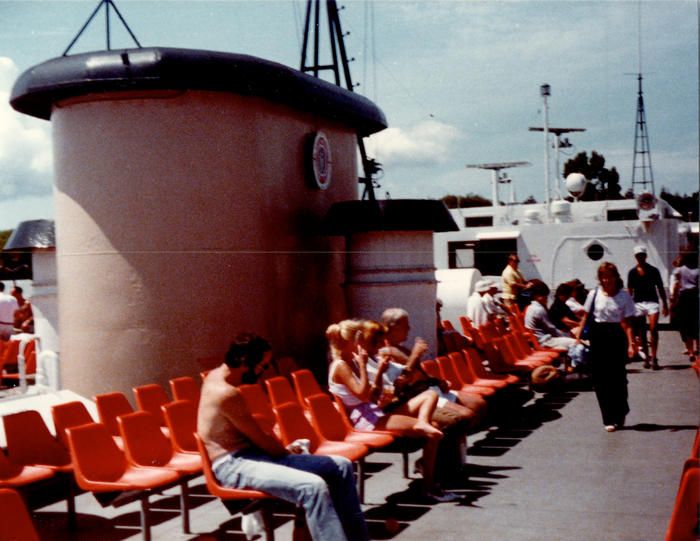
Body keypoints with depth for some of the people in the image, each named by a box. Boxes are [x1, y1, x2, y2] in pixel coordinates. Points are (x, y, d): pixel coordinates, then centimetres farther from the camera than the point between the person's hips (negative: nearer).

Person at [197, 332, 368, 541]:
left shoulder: (216, 375, 10)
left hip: (251, 452, 11)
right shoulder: (227, 394, -21)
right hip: (234, 465, -11)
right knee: (314, 487, -35)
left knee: (341, 466, 2)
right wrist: (287, 453, 3)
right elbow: (260, 439, -14)